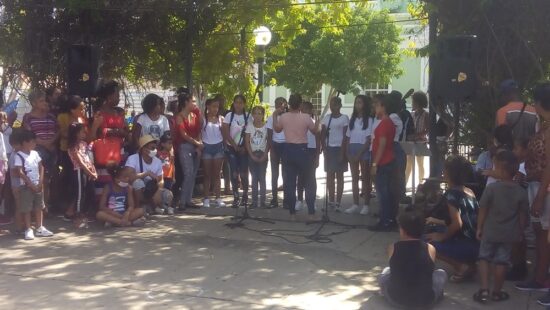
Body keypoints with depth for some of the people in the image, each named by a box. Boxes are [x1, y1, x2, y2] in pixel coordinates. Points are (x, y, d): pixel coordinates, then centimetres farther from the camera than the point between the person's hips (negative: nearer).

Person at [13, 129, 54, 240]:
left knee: (39, 207, 11)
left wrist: (40, 182, -4)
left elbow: (41, 167, 8)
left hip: (38, 185, 6)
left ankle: (40, 228, 18)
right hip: (26, 186, -6)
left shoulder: (35, 153, 7)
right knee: (26, 209, -1)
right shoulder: (19, 156, -11)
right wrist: (31, 185, -17)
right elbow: (20, 172, -16)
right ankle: (28, 230, 6)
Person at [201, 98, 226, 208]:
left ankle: (218, 198, 9)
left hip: (218, 146, 2)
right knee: (207, 174, 4)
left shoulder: (221, 119, 4)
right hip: (206, 147, -2)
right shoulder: (203, 118, -3)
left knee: (217, 174, 6)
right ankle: (206, 199, 7)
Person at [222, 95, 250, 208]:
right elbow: (226, 133, -3)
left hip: (244, 148, 0)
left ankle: (245, 195, 14)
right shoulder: (229, 116, 0)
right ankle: (236, 197, 3)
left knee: (243, 173, -2)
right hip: (231, 148, 0)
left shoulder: (248, 116, 1)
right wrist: (235, 146, -9)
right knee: (234, 173, -3)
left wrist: (245, 147, -7)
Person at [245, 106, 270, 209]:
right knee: (254, 178, 3)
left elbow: (268, 142, -1)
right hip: (252, 154, 1)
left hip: (263, 154, -1)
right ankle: (254, 201, 7)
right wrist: (252, 155, -7)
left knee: (262, 178, -2)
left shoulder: (266, 126, -2)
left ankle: (262, 201, 3)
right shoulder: (250, 126, 1)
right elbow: (247, 142, 0)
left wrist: (265, 155, -10)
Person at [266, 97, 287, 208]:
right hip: (275, 145, 2)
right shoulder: (271, 118, 5)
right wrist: (272, 150, -6)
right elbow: (269, 136, 3)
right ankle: (274, 199, 8)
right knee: (274, 174, 4)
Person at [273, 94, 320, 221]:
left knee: (289, 183, 8)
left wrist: (275, 116, 29)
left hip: (288, 150, 3)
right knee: (308, 183, 8)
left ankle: (292, 213, 9)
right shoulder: (306, 117, -10)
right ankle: (311, 212, 6)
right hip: (302, 150, -2)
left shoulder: (283, 117, -3)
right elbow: (315, 131, 4)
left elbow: (277, 129, 16)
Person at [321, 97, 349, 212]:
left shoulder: (344, 118, -2)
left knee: (339, 175, -2)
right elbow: (322, 134, 9)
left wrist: (342, 152, -12)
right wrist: (324, 148, -4)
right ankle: (331, 200, 13)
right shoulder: (326, 118, 9)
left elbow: (345, 136, -6)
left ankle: (338, 202, -2)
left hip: (339, 148, -4)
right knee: (330, 175, 6)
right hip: (329, 148, 4)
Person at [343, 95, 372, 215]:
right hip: (352, 149, 5)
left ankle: (366, 205, 4)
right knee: (354, 178, 6)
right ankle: (355, 204, 10)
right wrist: (348, 153, 0)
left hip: (364, 150, -5)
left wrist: (359, 154, -14)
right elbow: (348, 138, 12)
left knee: (364, 178, 0)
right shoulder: (352, 120, 13)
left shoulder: (369, 120, -5)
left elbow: (368, 140, -9)